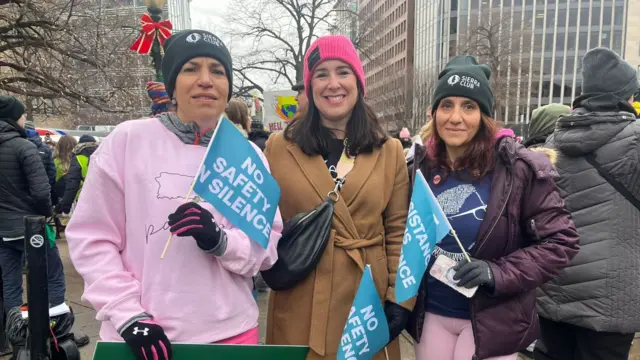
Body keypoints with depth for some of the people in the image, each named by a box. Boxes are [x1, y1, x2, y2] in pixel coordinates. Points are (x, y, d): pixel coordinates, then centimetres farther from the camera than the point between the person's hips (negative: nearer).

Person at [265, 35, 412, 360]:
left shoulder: (389, 151, 2)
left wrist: (400, 298, -2)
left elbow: (399, 231, 2)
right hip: (300, 305, -1)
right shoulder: (278, 147, -1)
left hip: (369, 300, 1)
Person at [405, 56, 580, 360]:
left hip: (492, 318, -3)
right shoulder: (420, 167, -3)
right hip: (430, 315, 3)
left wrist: (498, 273, -21)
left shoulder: (517, 167, -14)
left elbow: (561, 241, -11)